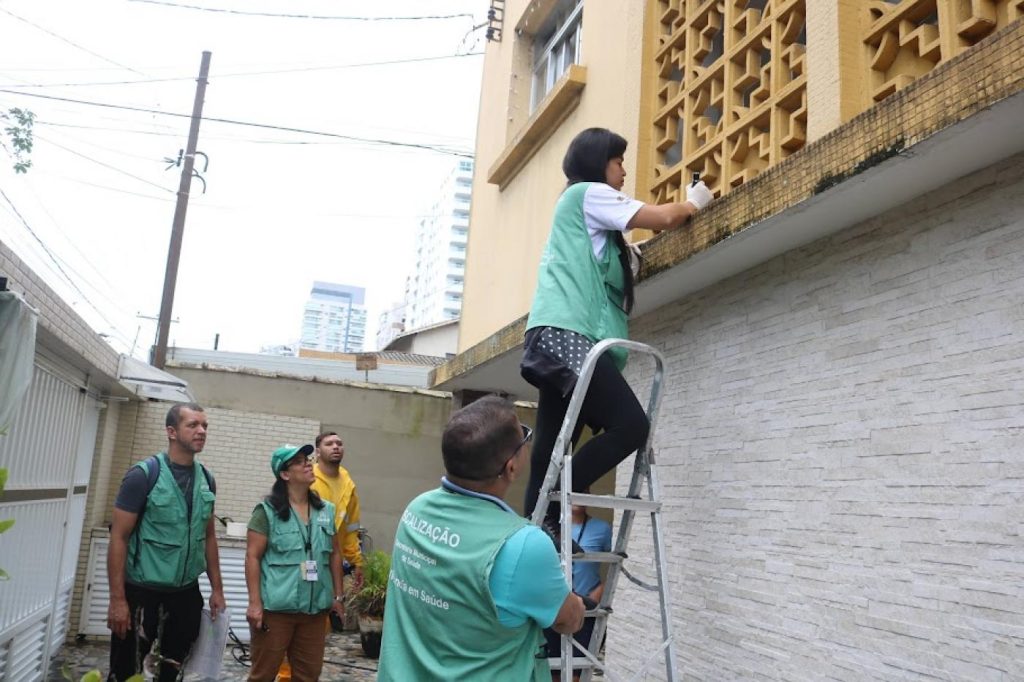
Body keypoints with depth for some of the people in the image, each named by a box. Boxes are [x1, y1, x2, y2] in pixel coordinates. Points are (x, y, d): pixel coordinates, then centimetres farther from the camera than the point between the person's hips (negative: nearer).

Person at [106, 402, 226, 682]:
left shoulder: (206, 480, 4)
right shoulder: (144, 474, -12)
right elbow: (118, 538, -12)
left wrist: (217, 589, 10)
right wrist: (117, 599, -16)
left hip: (187, 593, 5)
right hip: (142, 592, -5)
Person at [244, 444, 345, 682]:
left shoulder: (326, 511, 8)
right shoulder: (267, 511, -7)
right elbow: (252, 557, -9)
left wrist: (337, 595, 13)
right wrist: (255, 602, -13)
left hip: (315, 608, 5)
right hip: (276, 608, -5)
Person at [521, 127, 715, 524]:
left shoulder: (583, 209, 32)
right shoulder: (586, 192, 4)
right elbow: (665, 218, 0)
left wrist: (681, 211, 28)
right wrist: (694, 203, 18)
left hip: (559, 340, 10)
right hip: (565, 336, -10)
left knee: (550, 451, 3)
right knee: (631, 426, -14)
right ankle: (549, 511, -13)